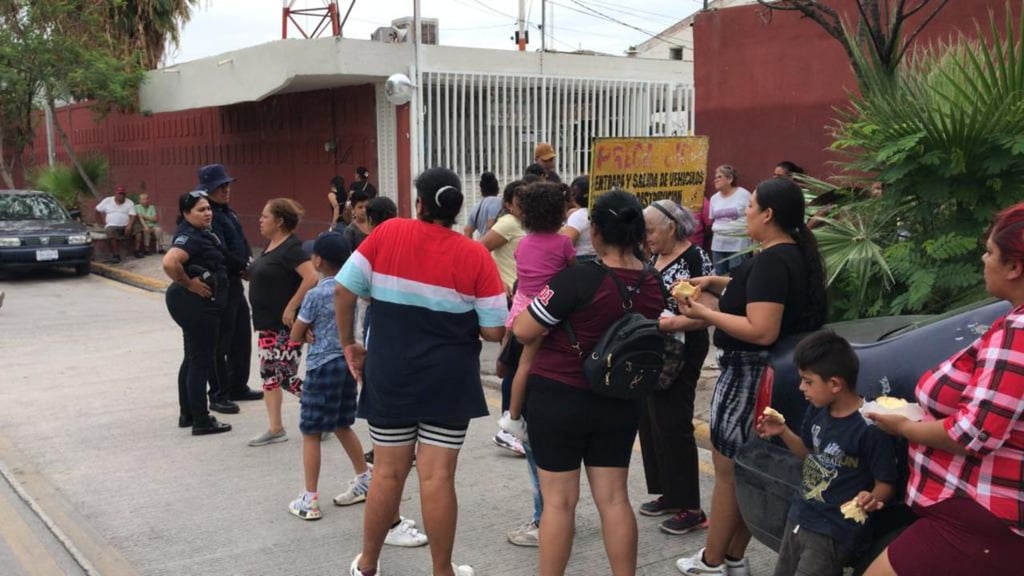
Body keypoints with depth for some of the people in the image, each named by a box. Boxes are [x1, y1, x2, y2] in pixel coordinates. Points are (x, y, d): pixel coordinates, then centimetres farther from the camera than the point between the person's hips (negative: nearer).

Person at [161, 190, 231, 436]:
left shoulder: (201, 233, 10)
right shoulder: (189, 237, -20)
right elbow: (169, 262, -37)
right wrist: (188, 283, -24)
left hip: (197, 304, 11)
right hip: (196, 303, -11)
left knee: (192, 359, 17)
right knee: (201, 361, -4)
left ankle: (187, 414, 28)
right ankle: (201, 422, 2)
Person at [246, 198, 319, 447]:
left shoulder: (291, 248, -18)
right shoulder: (270, 246, 11)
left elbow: (311, 278, -28)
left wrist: (291, 307, -25)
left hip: (286, 326, -10)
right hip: (268, 324, 10)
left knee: (287, 377, -6)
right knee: (269, 375, 11)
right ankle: (275, 429, 19)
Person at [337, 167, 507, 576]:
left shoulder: (387, 233, -5)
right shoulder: (475, 255, -7)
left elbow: (344, 290, -3)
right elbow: (493, 331, -7)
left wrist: (349, 343, 10)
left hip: (389, 373, 1)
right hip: (448, 378, -1)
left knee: (387, 473, 13)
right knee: (437, 477, 5)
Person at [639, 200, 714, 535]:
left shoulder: (696, 259, -14)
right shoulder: (656, 257, 11)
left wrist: (668, 323, -28)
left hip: (679, 356, -9)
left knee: (673, 426, -5)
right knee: (650, 422, 13)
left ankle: (690, 509, 6)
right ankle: (668, 494, 26)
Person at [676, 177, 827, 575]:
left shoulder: (772, 261, -23)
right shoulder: (794, 253, 9)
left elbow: (762, 330, -29)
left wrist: (704, 314, -22)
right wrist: (717, 284, 12)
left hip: (748, 372, -10)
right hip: (757, 371, 10)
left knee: (726, 469, 3)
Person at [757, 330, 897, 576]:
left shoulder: (869, 427, -24)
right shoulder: (817, 411, 0)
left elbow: (886, 484, -16)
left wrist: (871, 498, -36)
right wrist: (783, 432, 2)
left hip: (832, 533, -8)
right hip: (798, 519, 8)